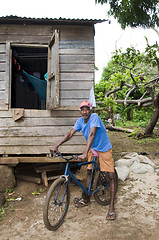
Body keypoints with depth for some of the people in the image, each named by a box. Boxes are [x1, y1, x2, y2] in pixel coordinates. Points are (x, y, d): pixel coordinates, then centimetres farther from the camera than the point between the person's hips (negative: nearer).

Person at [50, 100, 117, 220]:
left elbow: (92, 134, -38)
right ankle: (86, 198, 32)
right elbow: (70, 133, -9)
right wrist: (57, 145, -20)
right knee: (89, 172, 15)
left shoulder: (94, 117, -27)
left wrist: (85, 153, -48)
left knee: (111, 177, -7)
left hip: (104, 149, -6)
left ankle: (112, 207, 2)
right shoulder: (80, 121, -6)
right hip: (92, 149, 7)